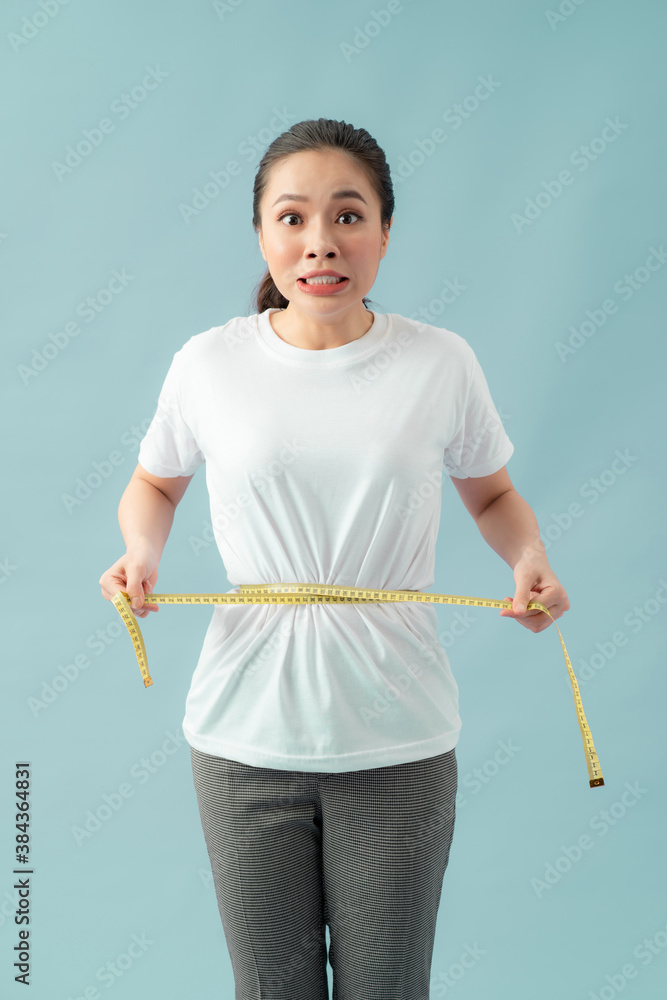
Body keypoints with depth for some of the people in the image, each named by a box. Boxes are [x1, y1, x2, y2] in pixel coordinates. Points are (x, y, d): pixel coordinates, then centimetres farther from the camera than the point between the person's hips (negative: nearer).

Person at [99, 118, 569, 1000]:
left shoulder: (442, 364, -4)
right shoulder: (208, 363, -4)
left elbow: (493, 495, 11)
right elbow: (155, 483, 13)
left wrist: (530, 561, -9)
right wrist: (141, 553, -7)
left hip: (399, 740, 0)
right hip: (245, 738, 0)